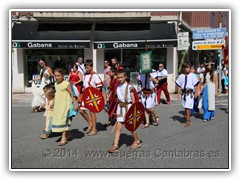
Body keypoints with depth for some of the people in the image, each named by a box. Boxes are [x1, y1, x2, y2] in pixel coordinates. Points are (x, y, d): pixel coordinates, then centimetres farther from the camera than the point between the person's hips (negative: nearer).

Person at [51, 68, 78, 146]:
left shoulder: (66, 84, -12)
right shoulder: (56, 84, 10)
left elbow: (72, 95, -11)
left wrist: (75, 104, -12)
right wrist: (54, 104, 20)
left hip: (65, 105, -7)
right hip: (58, 105, 7)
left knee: (63, 120, -10)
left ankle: (63, 138, -6)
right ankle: (68, 134, 29)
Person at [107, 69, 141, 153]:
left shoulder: (129, 87, -11)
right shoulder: (117, 87, 4)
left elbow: (133, 99, -8)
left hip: (128, 106, -5)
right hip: (120, 107, 5)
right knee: (118, 126, -1)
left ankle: (137, 141, 30)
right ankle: (115, 146, -1)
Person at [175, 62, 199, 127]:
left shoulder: (192, 75, -4)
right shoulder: (181, 76, 4)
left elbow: (196, 85, 1)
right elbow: (179, 86, 10)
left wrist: (196, 93, -1)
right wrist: (178, 93, 6)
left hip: (190, 93, -4)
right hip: (183, 93, 4)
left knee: (187, 107, -10)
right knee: (185, 107, 13)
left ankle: (187, 121, -3)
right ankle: (188, 119, 28)